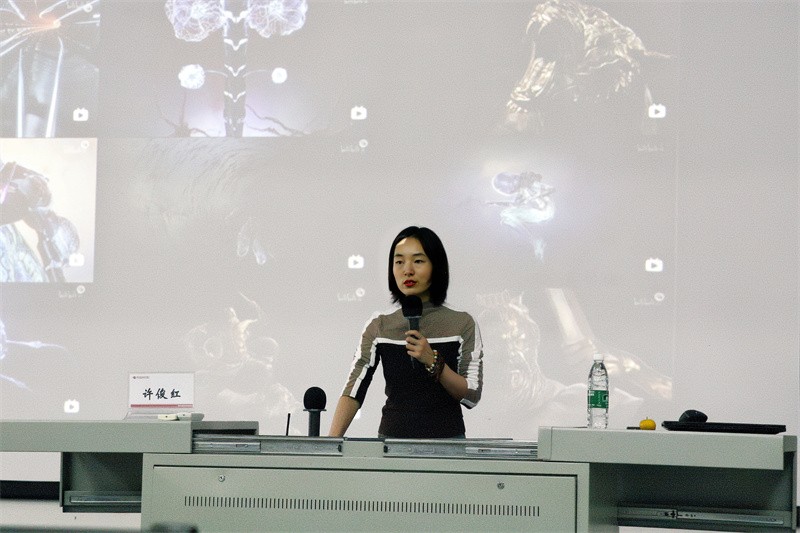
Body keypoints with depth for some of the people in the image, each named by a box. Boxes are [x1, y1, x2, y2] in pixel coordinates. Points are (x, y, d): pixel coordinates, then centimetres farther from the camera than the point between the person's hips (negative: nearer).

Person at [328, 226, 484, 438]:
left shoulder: (462, 324, -2)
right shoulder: (379, 326, 1)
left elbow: (472, 396, -5)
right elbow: (353, 390, -7)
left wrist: (433, 362, -19)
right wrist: (331, 442, -21)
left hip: (447, 439, -1)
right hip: (392, 436, 1)